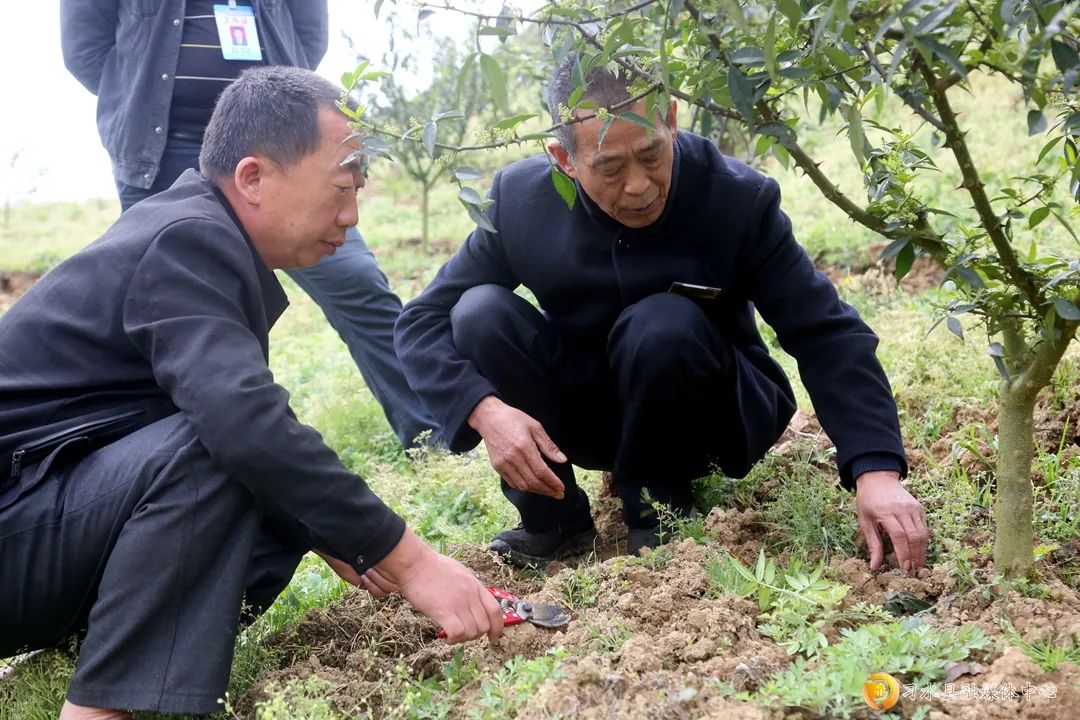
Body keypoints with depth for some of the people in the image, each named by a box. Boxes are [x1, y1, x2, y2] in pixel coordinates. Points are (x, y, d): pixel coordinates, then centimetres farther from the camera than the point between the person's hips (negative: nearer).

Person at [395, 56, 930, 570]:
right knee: (479, 314, -22)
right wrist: (484, 410, -31)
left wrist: (876, 471, -36)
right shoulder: (521, 199, -16)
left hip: (711, 420, -2)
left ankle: (658, 510, -9)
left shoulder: (739, 198, -21)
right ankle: (554, 521, -8)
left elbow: (827, 335, -22)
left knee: (665, 326, -34)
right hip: (587, 413, 3)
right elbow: (422, 322, -12)